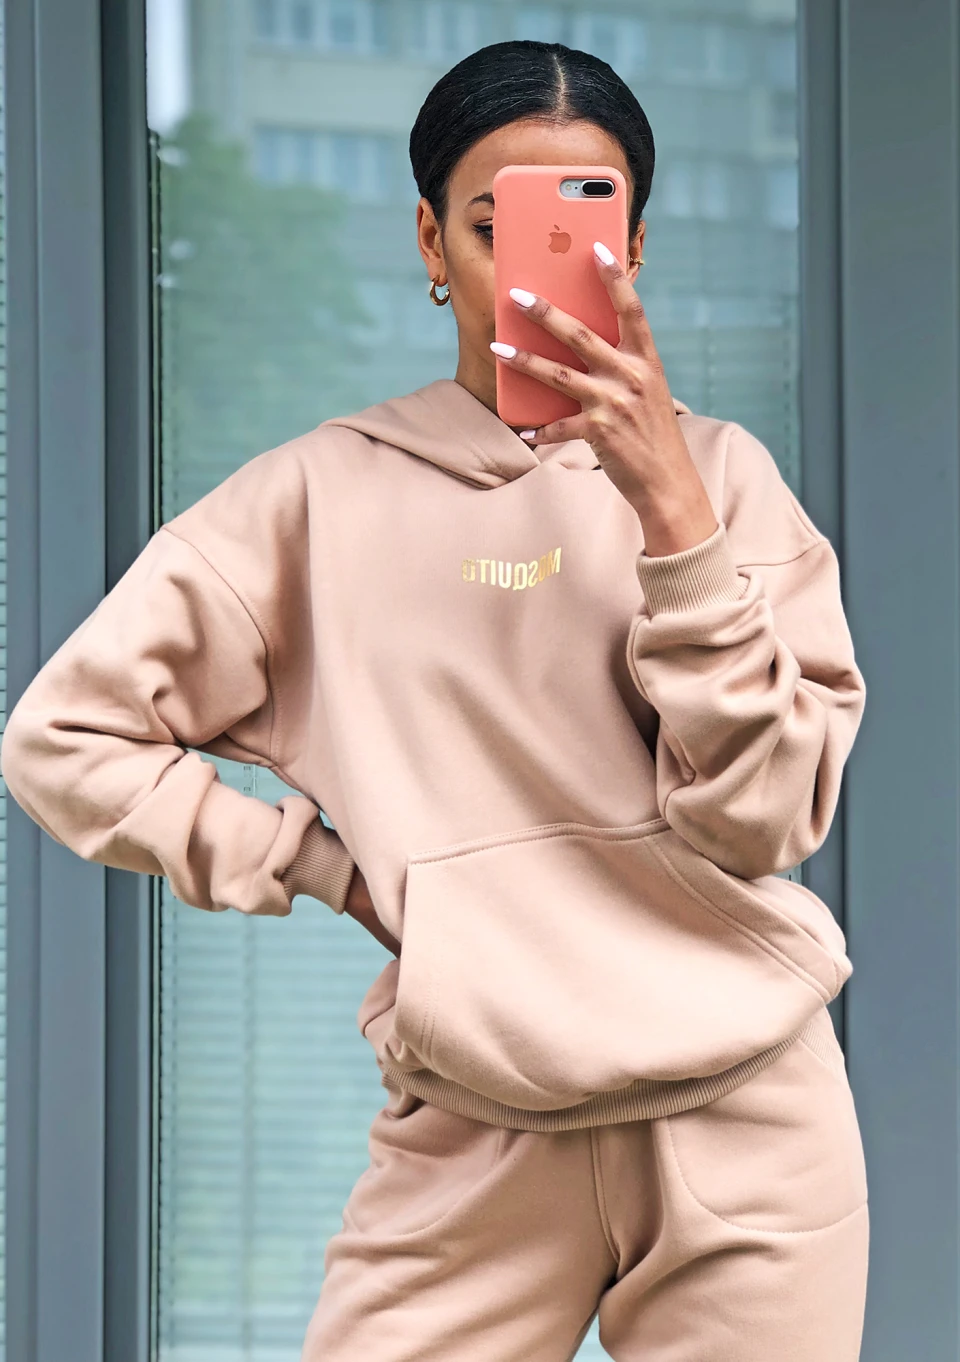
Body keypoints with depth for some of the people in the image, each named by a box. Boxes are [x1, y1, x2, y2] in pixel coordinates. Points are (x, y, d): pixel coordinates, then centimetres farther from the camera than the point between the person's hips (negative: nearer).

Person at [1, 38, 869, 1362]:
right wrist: (335, 870, -2)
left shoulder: (717, 472, 3)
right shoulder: (329, 493, 2)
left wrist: (669, 504, -16)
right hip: (476, 1141, 0)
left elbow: (762, 817, -8)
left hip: (745, 1112, 1)